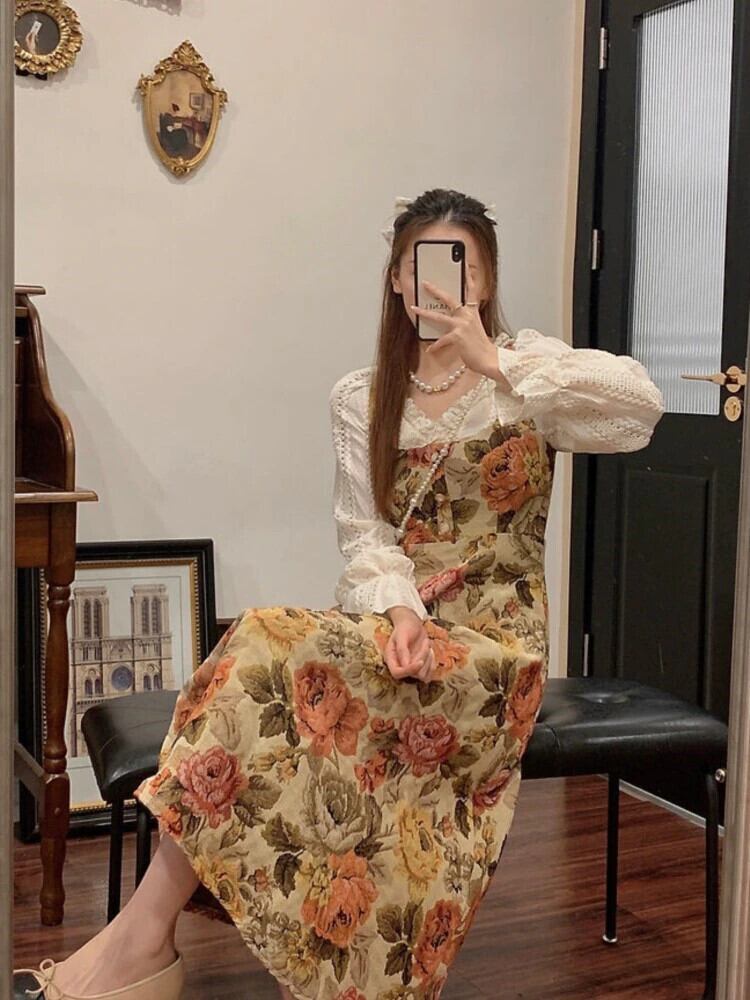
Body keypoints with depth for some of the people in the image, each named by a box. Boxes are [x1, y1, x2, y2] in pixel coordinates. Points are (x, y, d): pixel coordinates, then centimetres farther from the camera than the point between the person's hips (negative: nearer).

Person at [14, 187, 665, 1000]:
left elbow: (640, 406, -17)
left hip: (495, 642, -3)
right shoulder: (360, 399, 12)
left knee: (275, 655, -30)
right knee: (272, 659, -31)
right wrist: (400, 610, -20)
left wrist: (495, 364, -20)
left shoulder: (524, 367, 3)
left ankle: (145, 932, -29)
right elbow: (365, 536, 1)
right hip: (395, 622, 4)